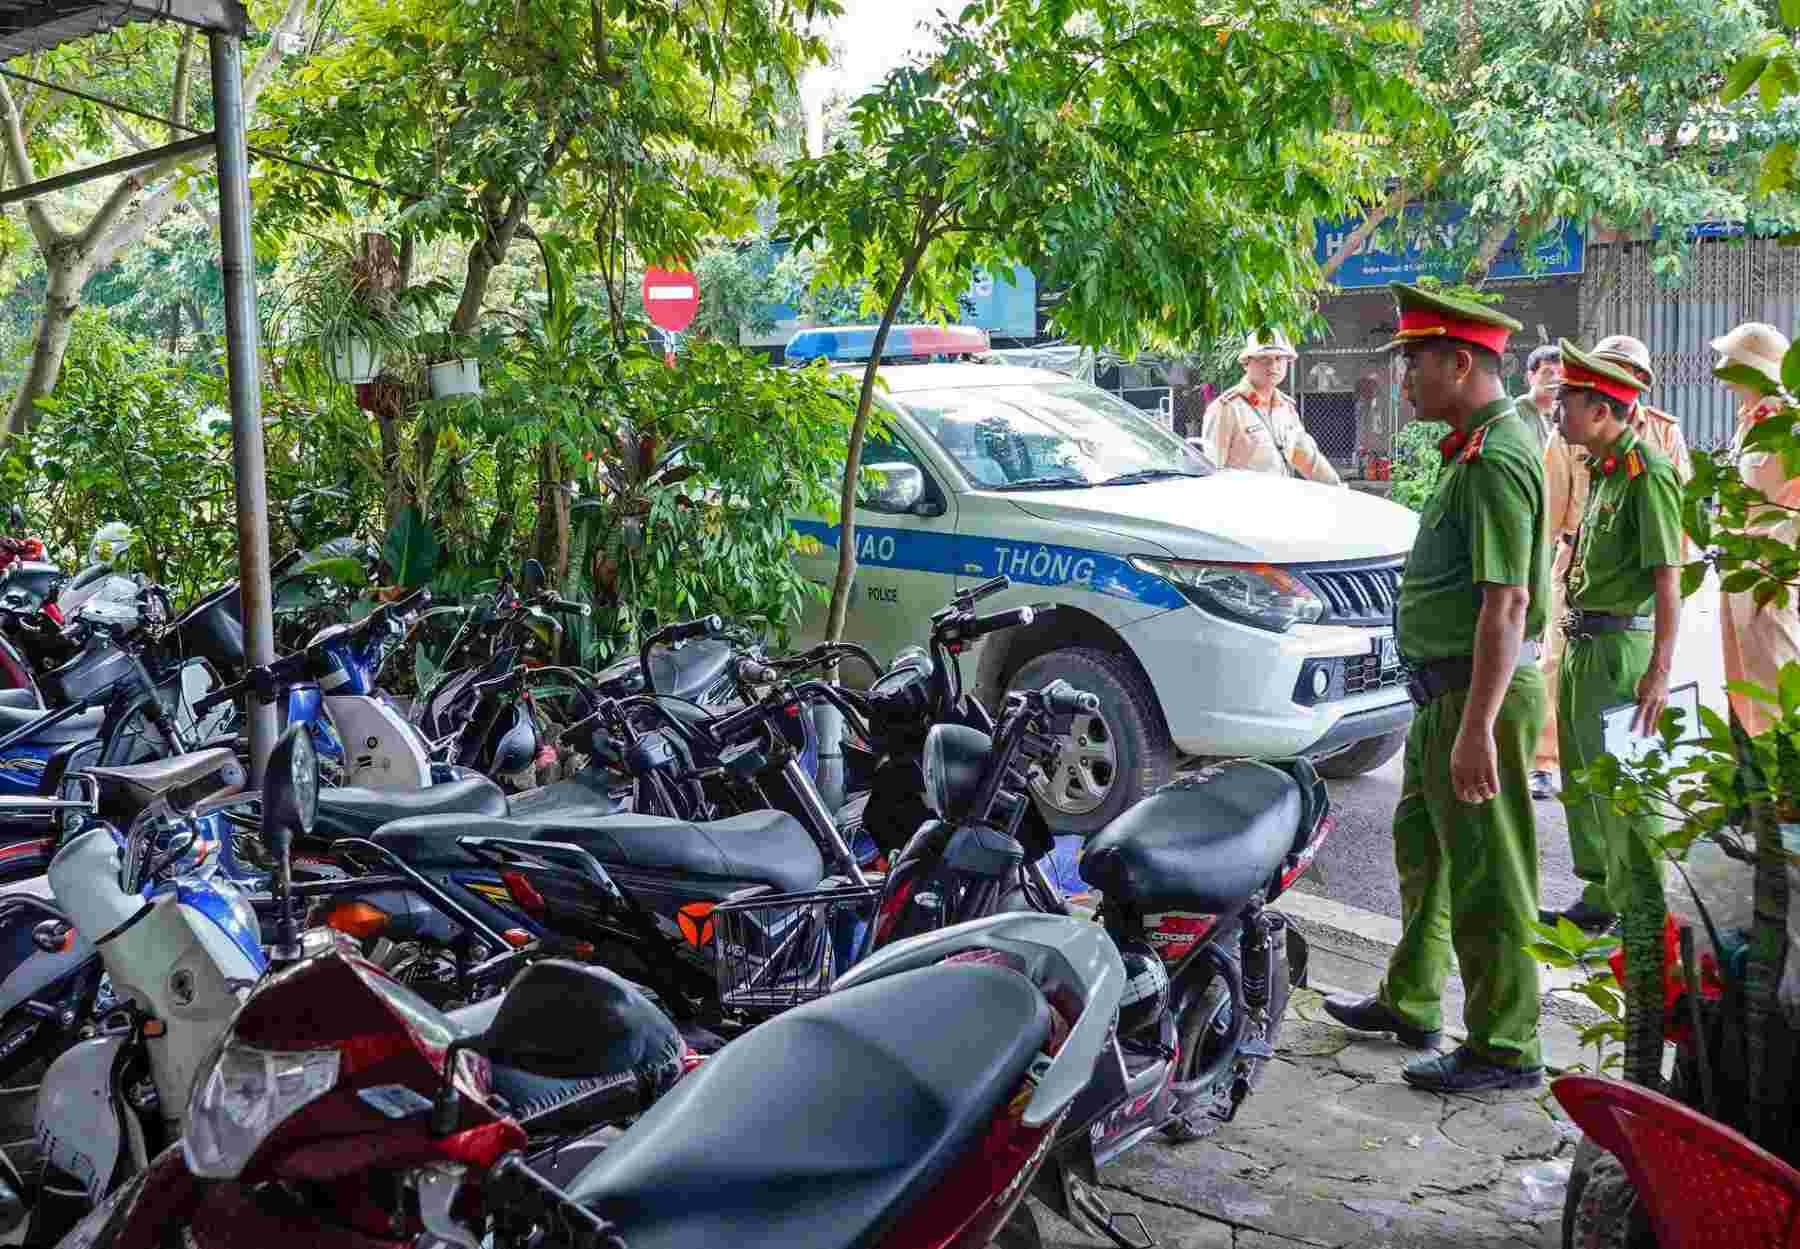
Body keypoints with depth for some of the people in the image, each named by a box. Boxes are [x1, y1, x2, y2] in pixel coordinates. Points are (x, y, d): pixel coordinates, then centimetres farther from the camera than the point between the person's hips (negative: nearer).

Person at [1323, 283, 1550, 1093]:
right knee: (1423, 852, 21)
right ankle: (1409, 1003, 35)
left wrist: (1477, 728, -28)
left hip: (1479, 695, -11)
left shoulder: (1493, 460, -19)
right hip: (1447, 691, 11)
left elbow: (1506, 605, -26)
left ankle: (1504, 1048, 10)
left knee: (1484, 876, -1)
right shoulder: (1477, 449, 15)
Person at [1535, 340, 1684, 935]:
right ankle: (1599, 899, 29)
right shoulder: (1602, 471, 14)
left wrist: (1659, 670, -24)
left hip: (1622, 647, -10)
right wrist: (1576, 639, 17)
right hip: (1584, 643, 10)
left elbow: (1667, 579, -20)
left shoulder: (1647, 472, -15)